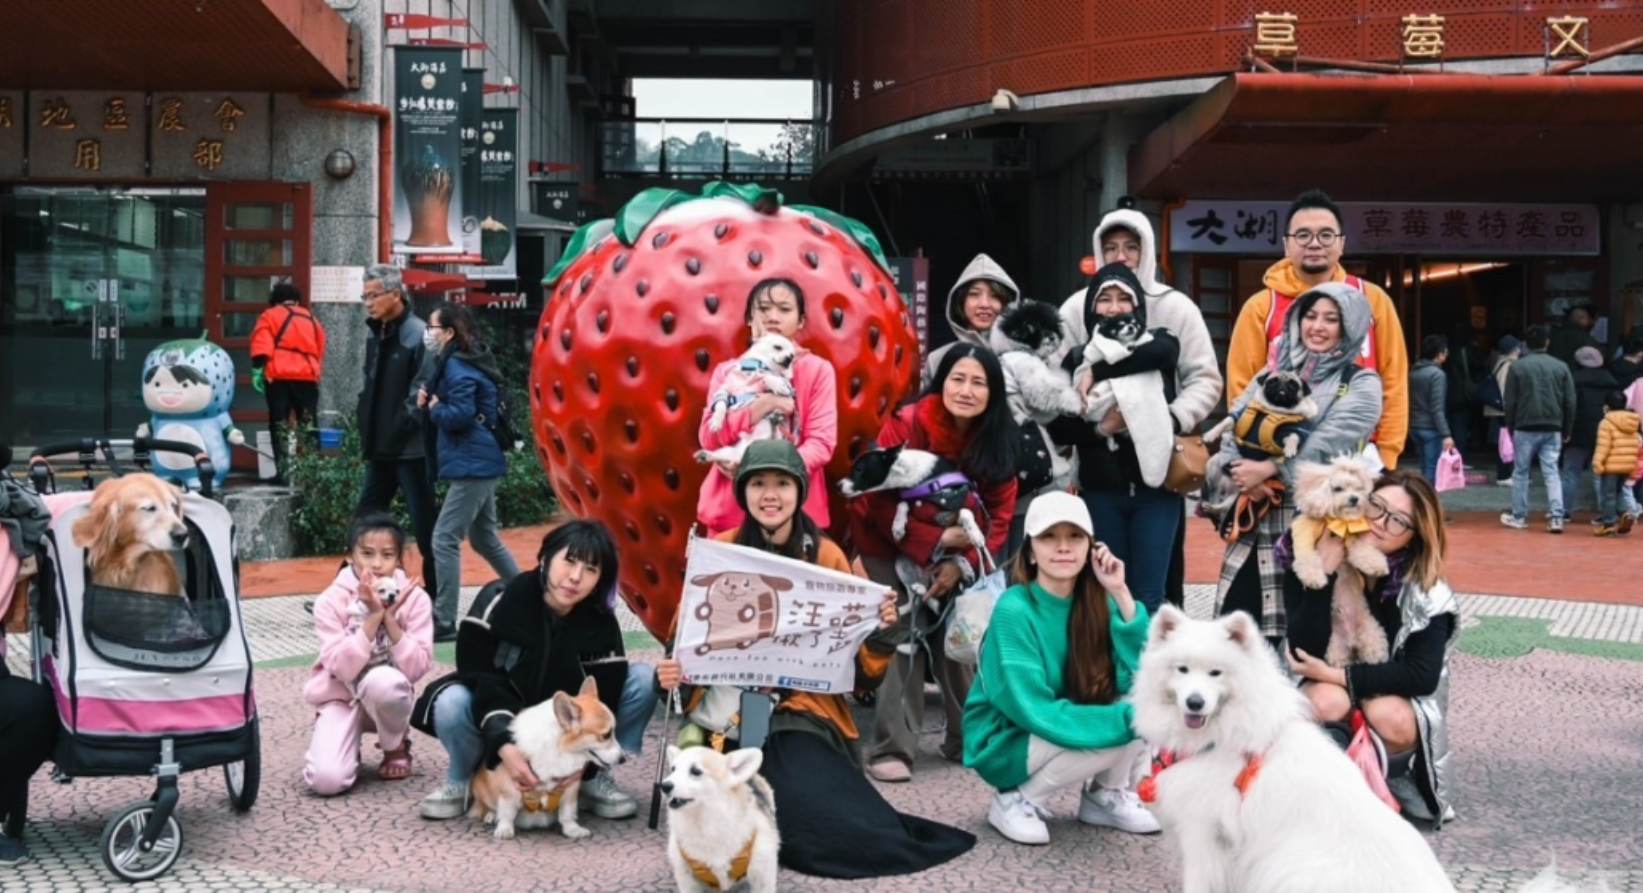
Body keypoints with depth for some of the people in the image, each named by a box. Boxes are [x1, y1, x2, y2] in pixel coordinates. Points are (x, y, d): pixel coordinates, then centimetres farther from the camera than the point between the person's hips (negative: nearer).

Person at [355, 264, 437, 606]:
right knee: (365, 519, 14)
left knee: (424, 526, 1)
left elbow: (422, 393, -18)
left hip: (410, 448, -8)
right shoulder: (376, 334, 12)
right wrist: (367, 430, 10)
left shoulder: (418, 335, -14)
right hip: (381, 448, 8)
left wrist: (401, 429, -17)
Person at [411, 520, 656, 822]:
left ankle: (593, 777, -2)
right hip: (501, 722, -2)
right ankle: (459, 780, -3)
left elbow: (601, 700, -18)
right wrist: (504, 745, -40)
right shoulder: (497, 601, -23)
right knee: (451, 704, -36)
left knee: (644, 680, -19)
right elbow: (479, 677, -25)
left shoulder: (602, 627, -17)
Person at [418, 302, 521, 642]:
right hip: (480, 462, 11)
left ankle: (443, 623, -5)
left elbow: (460, 415, -24)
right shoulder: (463, 362, 16)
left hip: (471, 465, -11)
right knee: (484, 538, 20)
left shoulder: (458, 367, -15)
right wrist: (432, 402, 0)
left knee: (444, 540, -8)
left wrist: (434, 408, -7)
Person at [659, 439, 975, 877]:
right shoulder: (717, 551, 2)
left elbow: (858, 669, 4)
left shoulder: (827, 556, 5)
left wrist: (880, 629, -16)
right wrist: (672, 672, -14)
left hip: (807, 713, 1)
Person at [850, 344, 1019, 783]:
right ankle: (891, 748, -7)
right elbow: (881, 500, -21)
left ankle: (967, 738, 17)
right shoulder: (907, 424, -20)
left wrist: (963, 562, -20)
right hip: (890, 543, -4)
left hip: (955, 552, 4)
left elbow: (999, 514, -7)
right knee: (905, 632, -13)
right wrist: (935, 542, -27)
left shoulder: (998, 440, -7)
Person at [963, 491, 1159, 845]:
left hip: (1060, 729, 6)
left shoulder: (1097, 602, -7)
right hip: (1003, 744, -6)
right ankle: (1016, 800, -8)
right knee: (1115, 733, -28)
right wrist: (1126, 720, -32)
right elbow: (1036, 713, -27)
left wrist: (1121, 595, -23)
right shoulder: (1014, 610, -24)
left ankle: (1106, 796, 4)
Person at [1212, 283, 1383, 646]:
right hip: (1259, 519, 4)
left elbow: (1329, 443, -12)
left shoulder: (1361, 384, 4)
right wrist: (1240, 473, -13)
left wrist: (1268, 469, -16)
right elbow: (1233, 424, 6)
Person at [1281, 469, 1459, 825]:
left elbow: (1423, 675, -21)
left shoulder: (1426, 590, -17)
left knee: (1389, 717, -34)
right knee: (1328, 702, -35)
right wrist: (1324, 574, -34)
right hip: (1327, 688, 0)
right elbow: (1304, 653, -25)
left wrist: (1339, 675, -27)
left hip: (1396, 696, 1)